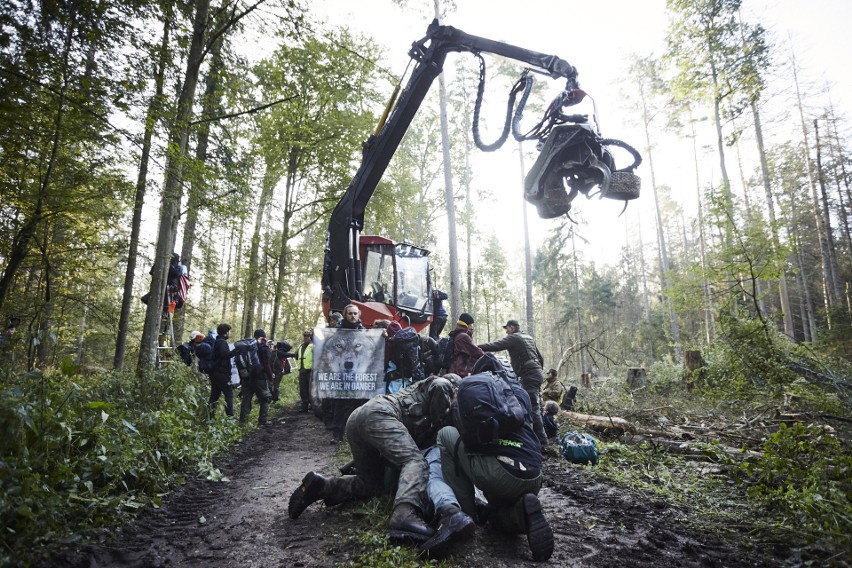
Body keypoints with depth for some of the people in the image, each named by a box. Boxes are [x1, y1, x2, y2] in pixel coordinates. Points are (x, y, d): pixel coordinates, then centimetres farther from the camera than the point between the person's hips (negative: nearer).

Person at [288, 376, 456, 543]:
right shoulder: (444, 385, 16)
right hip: (377, 415, -9)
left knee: (371, 484, 14)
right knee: (415, 462, -23)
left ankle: (319, 485, -1)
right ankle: (405, 514, -48)